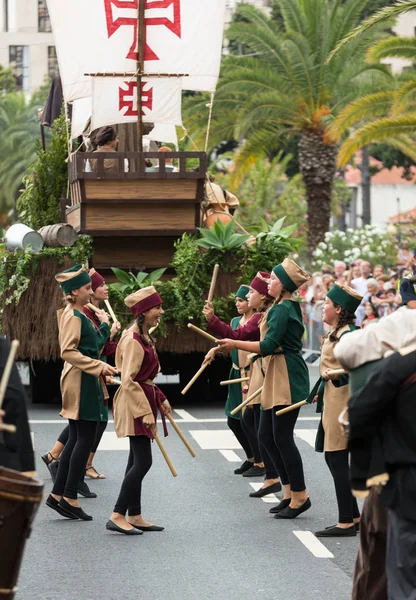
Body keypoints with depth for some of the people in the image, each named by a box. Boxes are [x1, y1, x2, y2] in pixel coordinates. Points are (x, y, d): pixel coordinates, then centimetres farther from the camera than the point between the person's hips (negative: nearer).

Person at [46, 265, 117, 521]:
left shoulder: (77, 315, 16)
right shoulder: (73, 316, -15)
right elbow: (68, 351, -23)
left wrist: (103, 326, 22)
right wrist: (99, 366, -25)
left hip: (83, 382, 10)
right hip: (80, 383, -10)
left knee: (77, 439, 11)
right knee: (86, 439, -7)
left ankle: (58, 495, 13)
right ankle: (70, 498, -5)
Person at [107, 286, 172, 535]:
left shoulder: (145, 337, 12)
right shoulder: (134, 340, -18)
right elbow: (128, 380, -23)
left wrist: (161, 400, 18)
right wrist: (145, 412, -23)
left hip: (144, 400, 10)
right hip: (134, 403, -10)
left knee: (137, 461, 11)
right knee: (143, 461, -12)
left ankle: (135, 517, 16)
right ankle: (117, 516, -11)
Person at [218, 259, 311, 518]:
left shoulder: (282, 310, -15)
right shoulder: (289, 307, 15)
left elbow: (268, 345, -23)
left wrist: (236, 344, -19)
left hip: (287, 379, -10)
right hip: (276, 380, 10)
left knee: (282, 437, -7)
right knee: (266, 435, 12)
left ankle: (300, 497, 0)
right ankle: (290, 490, 18)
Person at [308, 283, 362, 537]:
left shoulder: (347, 334, -16)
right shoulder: (336, 334, 14)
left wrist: (334, 375, -36)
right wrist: (321, 391, 32)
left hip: (342, 402, -11)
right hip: (332, 401, 11)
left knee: (338, 460, -8)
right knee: (333, 458, 13)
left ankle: (346, 523, -4)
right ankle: (354, 516, 19)